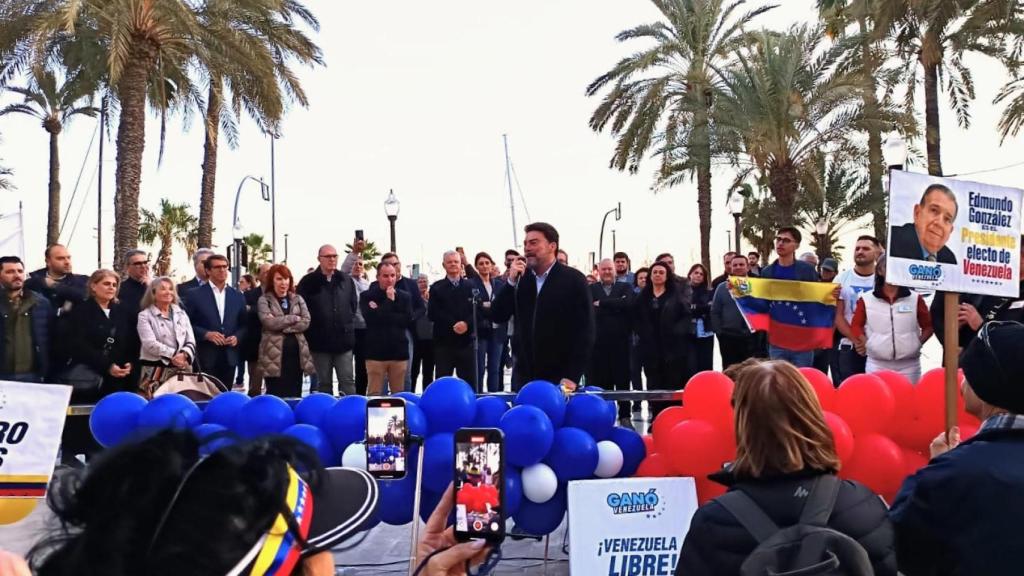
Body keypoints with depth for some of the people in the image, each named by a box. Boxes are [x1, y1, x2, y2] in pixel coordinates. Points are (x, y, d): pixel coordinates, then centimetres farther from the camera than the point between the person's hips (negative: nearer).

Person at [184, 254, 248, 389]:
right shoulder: (194, 295, 0)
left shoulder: (238, 296, 11)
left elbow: (244, 325, 15)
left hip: (230, 356, 3)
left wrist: (237, 337, -4)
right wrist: (206, 334, -14)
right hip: (206, 357, -3)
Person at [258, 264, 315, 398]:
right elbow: (269, 322, -13)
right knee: (276, 396, -2)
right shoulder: (264, 300, 3)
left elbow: (306, 322, 0)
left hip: (296, 352, 3)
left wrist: (282, 326, -10)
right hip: (274, 354, -3)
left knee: (295, 395, 6)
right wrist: (294, 318, -6)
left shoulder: (298, 299, 13)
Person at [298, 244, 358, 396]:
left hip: (343, 340, 2)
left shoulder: (346, 280, 6)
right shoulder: (308, 282, -3)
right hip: (319, 342, -1)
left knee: (348, 381, 1)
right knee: (324, 383, 9)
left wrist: (349, 324, 8)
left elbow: (354, 304, 14)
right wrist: (310, 330, -1)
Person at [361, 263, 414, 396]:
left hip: (399, 352, 2)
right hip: (376, 353, -2)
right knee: (374, 394, -2)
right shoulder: (367, 296, 1)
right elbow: (371, 317, -15)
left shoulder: (404, 297, 7)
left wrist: (382, 315, -10)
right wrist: (389, 301, -10)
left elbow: (407, 319, -6)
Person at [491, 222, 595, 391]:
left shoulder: (573, 279, -4)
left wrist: (573, 376, -13)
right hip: (523, 375, 4)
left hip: (559, 377, -3)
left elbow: (585, 331, -7)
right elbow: (497, 317, 3)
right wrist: (511, 281, -9)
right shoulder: (520, 278, 8)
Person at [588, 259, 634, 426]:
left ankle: (624, 416, 12)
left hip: (620, 341, 0)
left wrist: (602, 303, -7)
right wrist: (617, 305, -10)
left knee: (622, 380, 4)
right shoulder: (591, 289, 10)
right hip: (598, 342, 0)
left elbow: (629, 303, -9)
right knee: (599, 381, 0)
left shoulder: (625, 288, 11)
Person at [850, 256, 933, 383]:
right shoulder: (866, 299, 5)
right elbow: (856, 325, 10)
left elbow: (928, 325, 12)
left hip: (908, 366, 1)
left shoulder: (915, 299, 7)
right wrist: (865, 343, -4)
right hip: (877, 365, 0)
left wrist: (918, 343, -2)